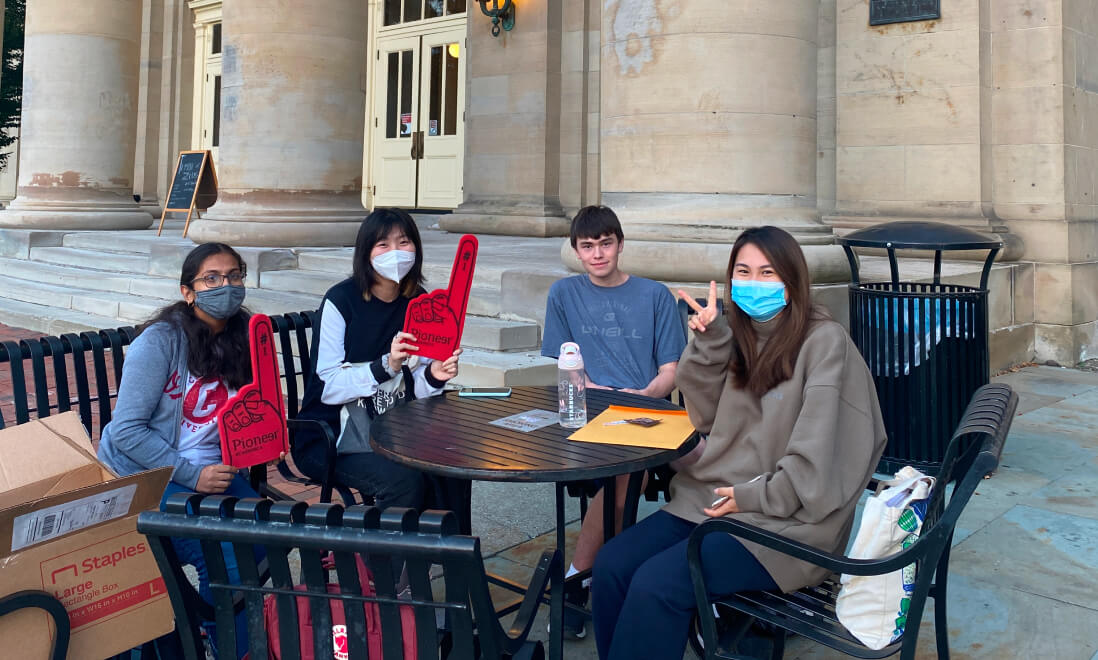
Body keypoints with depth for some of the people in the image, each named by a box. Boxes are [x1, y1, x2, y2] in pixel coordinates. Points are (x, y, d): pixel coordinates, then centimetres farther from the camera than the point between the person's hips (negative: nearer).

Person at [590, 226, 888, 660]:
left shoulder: (823, 341, -11)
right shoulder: (739, 336, 10)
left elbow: (817, 458, -15)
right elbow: (706, 418, 7)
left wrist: (753, 496, -13)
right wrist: (709, 341, -3)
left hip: (784, 520, -6)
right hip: (710, 496, 7)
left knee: (656, 584, -23)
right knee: (611, 566, -13)